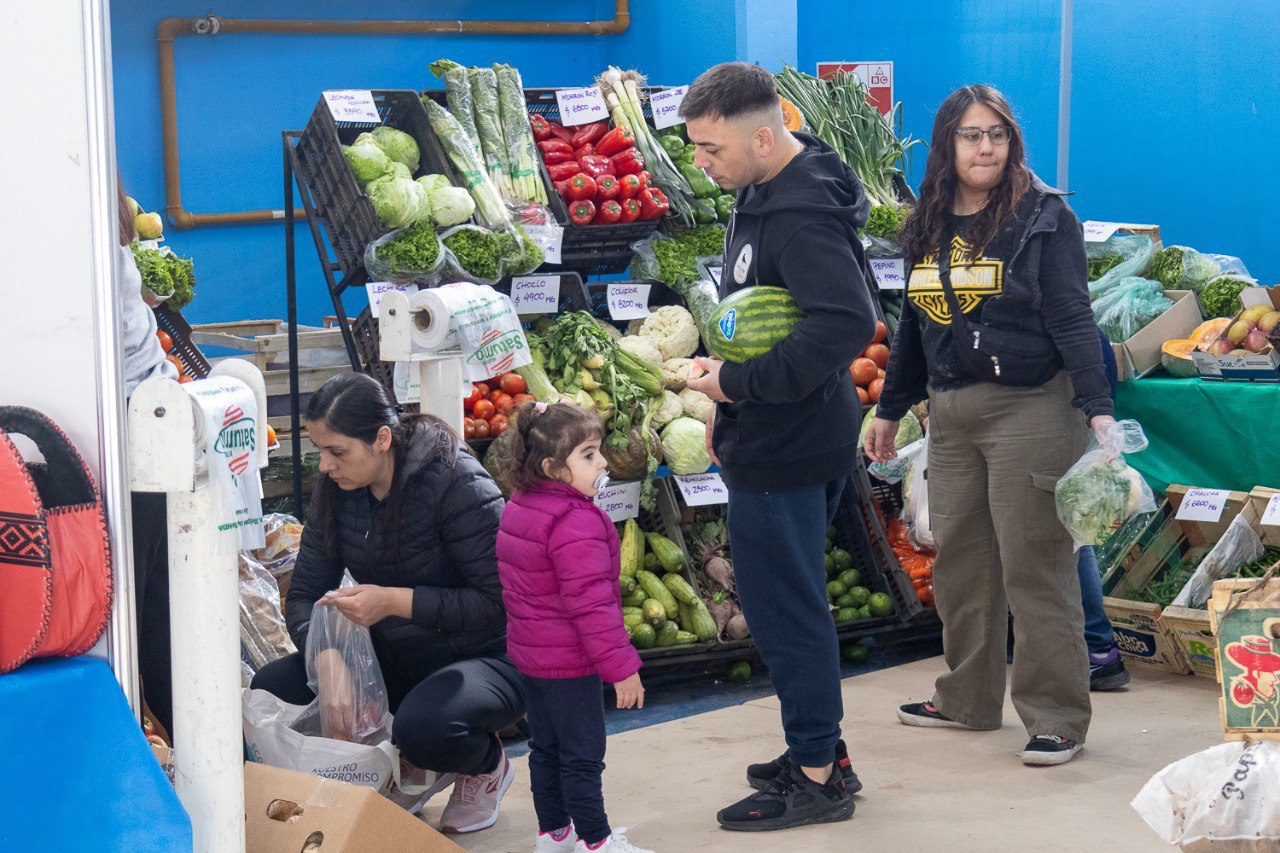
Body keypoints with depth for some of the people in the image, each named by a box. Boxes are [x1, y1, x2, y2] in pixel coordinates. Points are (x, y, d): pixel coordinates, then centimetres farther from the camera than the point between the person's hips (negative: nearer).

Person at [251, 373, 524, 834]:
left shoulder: (454, 482, -22)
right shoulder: (337, 488, -2)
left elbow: (500, 602, -23)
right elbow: (303, 594, 0)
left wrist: (397, 601, -31)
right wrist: (327, 657, -22)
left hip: (485, 658, -7)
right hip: (394, 657, 7)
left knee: (423, 726, -38)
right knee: (270, 688, -14)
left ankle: (488, 764, 1)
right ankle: (414, 772, 5)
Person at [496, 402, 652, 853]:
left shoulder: (517, 509, 6)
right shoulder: (576, 524, -24)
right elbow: (590, 605, -26)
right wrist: (622, 667, -20)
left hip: (530, 654, 9)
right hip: (569, 662, -9)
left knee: (547, 747, 18)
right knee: (582, 754, 1)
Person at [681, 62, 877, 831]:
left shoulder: (802, 218, -23)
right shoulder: (766, 193, 9)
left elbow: (847, 324, -33)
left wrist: (739, 382, -25)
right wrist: (732, 393, 14)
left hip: (784, 448, -10)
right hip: (774, 437, 10)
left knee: (783, 604, -1)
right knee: (792, 601, 18)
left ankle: (817, 779, 10)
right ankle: (822, 751, 30)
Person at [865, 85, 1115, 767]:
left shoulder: (1043, 218, -5)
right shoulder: (926, 229, 12)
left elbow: (1072, 320, -10)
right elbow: (914, 327, 21)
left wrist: (1097, 408, -20)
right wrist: (889, 411, 23)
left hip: (1030, 409, -6)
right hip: (950, 414, 6)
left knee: (1034, 565, -5)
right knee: (957, 561, 12)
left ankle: (1057, 718, 3)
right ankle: (968, 699, 26)